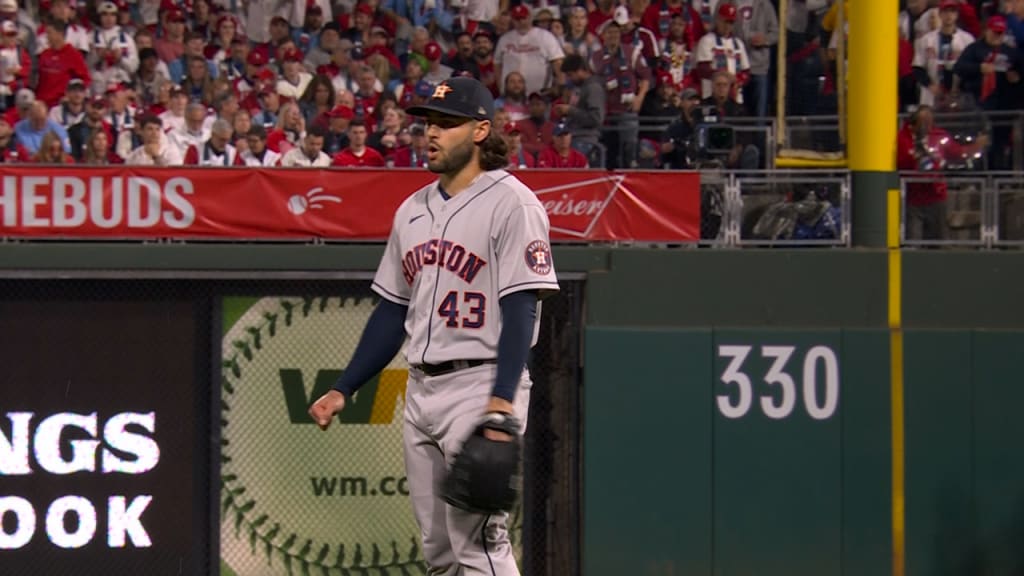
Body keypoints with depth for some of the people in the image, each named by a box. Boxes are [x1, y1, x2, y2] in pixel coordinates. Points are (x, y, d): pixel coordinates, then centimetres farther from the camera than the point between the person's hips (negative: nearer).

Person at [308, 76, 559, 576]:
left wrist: (501, 403, -24)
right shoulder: (414, 209, 16)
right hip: (421, 391, 8)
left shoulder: (510, 202, -8)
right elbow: (393, 312, 21)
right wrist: (344, 389, 16)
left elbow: (521, 308, -15)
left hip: (480, 385, -8)